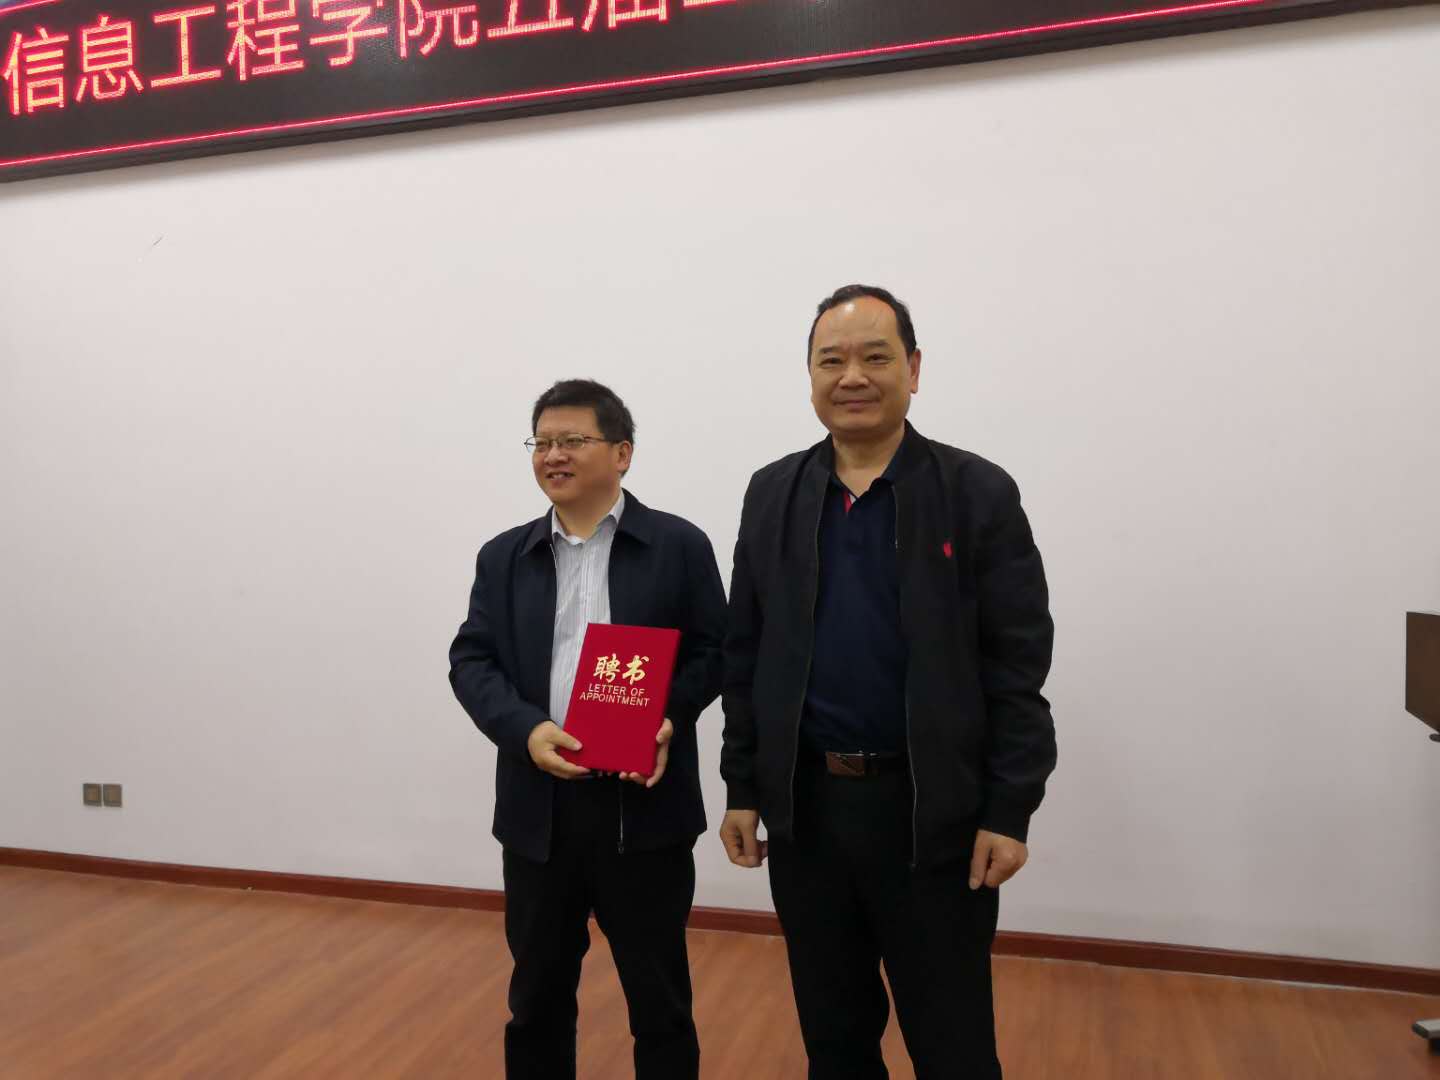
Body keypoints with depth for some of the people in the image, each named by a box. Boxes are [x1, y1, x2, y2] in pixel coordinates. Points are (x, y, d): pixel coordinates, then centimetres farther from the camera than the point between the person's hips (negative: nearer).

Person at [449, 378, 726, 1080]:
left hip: (645, 806, -3)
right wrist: (525, 730, -14)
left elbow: (713, 650, -1)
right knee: (537, 991, 18)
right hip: (538, 806, 3)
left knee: (658, 994, 12)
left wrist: (669, 717, -18)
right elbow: (471, 660, 3)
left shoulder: (679, 546, 0)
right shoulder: (504, 557, 9)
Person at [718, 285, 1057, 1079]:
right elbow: (745, 656, 6)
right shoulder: (772, 494, 4)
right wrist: (742, 789, 5)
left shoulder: (980, 493, -6)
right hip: (804, 805, 3)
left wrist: (1010, 812, -10)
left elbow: (1017, 668, -6)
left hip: (934, 811, -2)